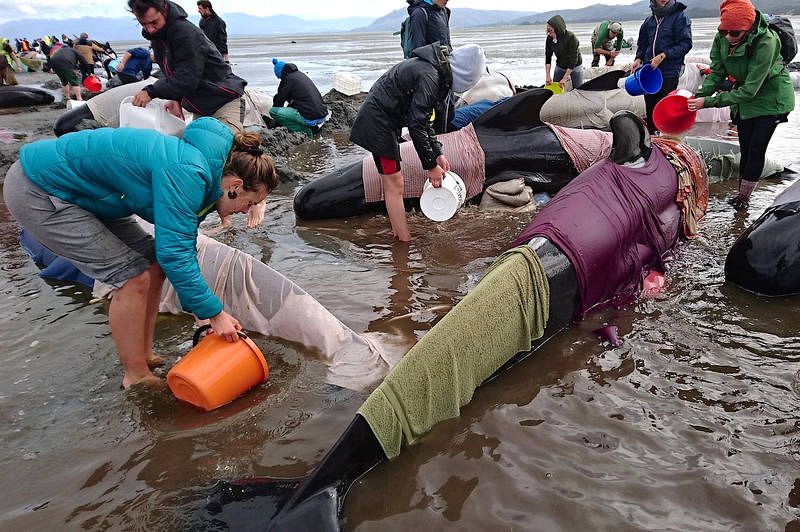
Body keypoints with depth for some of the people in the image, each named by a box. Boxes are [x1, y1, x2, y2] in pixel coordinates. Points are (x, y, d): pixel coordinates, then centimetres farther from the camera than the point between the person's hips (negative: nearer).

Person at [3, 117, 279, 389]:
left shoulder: (199, 171, 2)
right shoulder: (186, 175, -28)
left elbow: (182, 249, 10)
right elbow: (173, 254, -29)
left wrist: (203, 309, 9)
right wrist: (215, 313, -20)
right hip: (36, 193, -9)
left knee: (153, 264, 5)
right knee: (133, 276, -12)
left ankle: (144, 355, 17)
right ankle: (137, 377, 3)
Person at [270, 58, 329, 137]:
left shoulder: (288, 79, -4)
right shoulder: (301, 75, 18)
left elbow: (279, 100, 6)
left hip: (310, 118, -9)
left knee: (273, 111, -7)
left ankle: (304, 130, -6)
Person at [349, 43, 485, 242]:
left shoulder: (431, 68, 10)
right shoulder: (429, 77, -22)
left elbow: (423, 118, 14)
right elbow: (416, 125, -24)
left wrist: (438, 154, 10)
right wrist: (431, 165, -17)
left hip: (376, 119, 11)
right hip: (378, 123, -11)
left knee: (392, 183, 16)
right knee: (394, 185, -6)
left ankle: (398, 233, 26)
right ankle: (405, 242, 1)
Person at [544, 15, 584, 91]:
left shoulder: (571, 37, -28)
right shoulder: (550, 38, -16)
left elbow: (573, 59, -27)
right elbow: (548, 57, -7)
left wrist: (564, 79, -29)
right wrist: (547, 76, -14)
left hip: (575, 67, -4)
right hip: (560, 67, 4)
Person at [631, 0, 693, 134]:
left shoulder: (680, 17, -5)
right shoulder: (649, 20, 11)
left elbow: (685, 44, -10)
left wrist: (663, 55, -18)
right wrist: (638, 59, 3)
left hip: (669, 73, -5)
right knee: (650, 107, 12)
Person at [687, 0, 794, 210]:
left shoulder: (765, 42, -34)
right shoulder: (721, 38, -18)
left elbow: (749, 90, -35)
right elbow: (716, 74, -12)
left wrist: (708, 102, -40)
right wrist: (699, 95, -31)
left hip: (770, 99, -5)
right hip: (743, 97, 6)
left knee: (756, 149, -4)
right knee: (745, 149, 10)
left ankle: (744, 196, 8)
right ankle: (742, 193, 18)